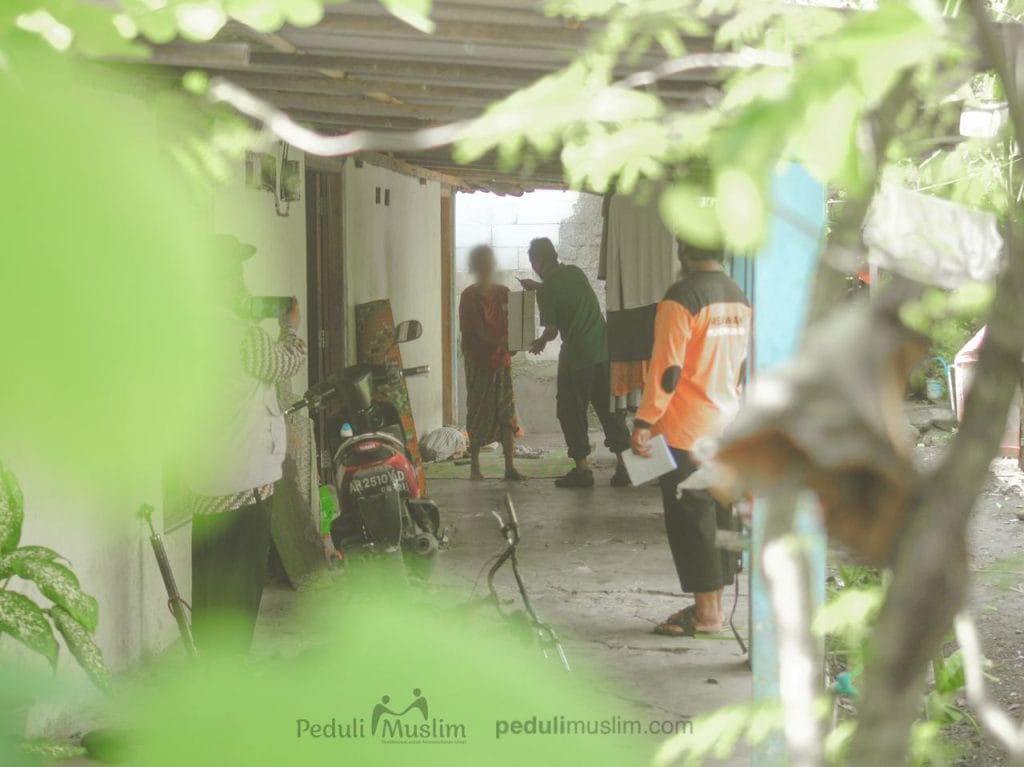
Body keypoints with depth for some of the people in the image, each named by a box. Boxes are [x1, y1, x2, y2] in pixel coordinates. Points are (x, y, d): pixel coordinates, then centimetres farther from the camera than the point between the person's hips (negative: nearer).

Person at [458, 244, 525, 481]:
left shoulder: (503, 293, 6)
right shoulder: (469, 296, -8)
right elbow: (476, 331, -14)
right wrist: (500, 342, -27)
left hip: (502, 361, 4)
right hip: (478, 362, -4)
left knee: (506, 413, 3)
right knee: (478, 413, 2)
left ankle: (510, 466, 7)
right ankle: (474, 465, 11)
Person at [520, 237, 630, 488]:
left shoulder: (546, 290, -9)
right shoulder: (575, 272, 9)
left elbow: (552, 330, -5)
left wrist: (540, 343, 15)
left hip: (576, 356, -6)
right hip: (605, 351, 6)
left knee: (571, 411, 8)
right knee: (610, 409, 10)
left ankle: (582, 469, 7)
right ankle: (623, 466, 7)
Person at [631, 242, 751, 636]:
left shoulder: (682, 298, -15)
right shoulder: (739, 299, 9)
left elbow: (667, 368, -19)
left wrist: (644, 421, -15)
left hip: (687, 430, -8)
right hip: (728, 426, 8)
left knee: (689, 518, -1)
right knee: (717, 515, 12)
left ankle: (706, 612, 2)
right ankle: (712, 603, 19)